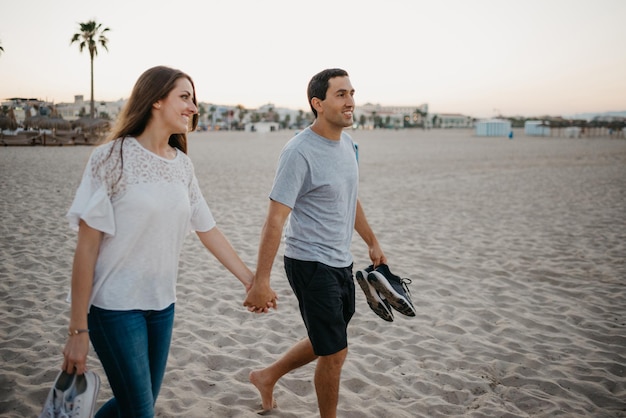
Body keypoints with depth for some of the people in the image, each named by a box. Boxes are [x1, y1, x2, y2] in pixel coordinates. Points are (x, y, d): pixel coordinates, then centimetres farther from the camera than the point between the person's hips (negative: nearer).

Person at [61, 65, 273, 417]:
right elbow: (87, 246, -13)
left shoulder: (182, 164, 3)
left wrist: (251, 280, 11)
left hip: (162, 304, 6)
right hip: (115, 307, -6)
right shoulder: (113, 158, -13)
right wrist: (78, 330, -13)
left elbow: (208, 230, 10)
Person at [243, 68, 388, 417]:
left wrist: (373, 242, 22)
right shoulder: (300, 152, -20)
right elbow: (275, 220, -23)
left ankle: (267, 377, 42)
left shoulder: (347, 143, 6)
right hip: (312, 265, -9)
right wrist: (261, 281, -25)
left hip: (341, 262, 9)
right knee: (335, 353, 2)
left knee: (326, 343, 23)